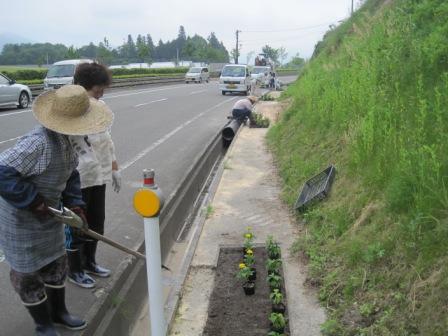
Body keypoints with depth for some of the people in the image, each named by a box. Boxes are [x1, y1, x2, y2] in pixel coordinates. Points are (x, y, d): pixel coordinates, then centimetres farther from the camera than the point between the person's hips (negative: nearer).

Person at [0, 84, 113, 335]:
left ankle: (58, 311, 42)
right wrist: (33, 202, -27)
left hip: (49, 212, 9)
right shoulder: (39, 142, -31)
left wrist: (75, 205, -3)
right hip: (22, 217, -8)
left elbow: (70, 174, 7)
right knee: (29, 271, 11)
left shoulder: (65, 138, -4)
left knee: (56, 262, 20)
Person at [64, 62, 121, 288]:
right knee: (76, 227, 10)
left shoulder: (100, 107, 2)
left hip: (98, 176, 7)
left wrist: (114, 168, 16)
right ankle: (74, 270, 31)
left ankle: (89, 262, 41)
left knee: (96, 223, 20)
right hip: (76, 181, -7)